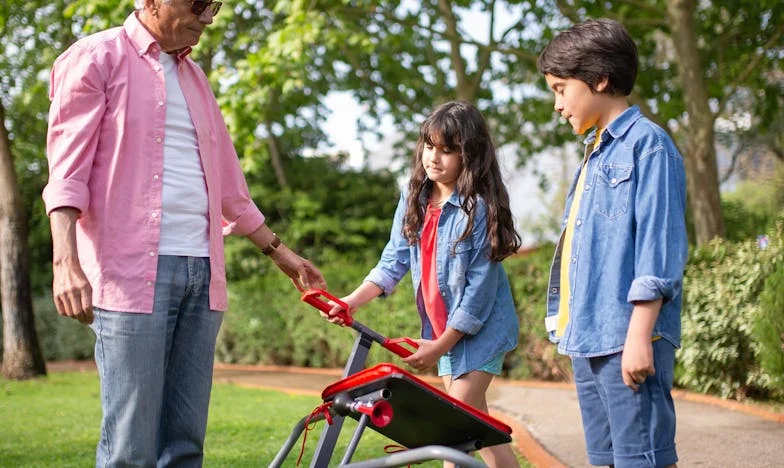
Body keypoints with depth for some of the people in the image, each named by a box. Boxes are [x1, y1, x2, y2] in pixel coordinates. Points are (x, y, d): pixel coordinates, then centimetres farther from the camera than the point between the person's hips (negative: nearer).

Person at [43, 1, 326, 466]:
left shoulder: (194, 77, 22)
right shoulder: (96, 58, 2)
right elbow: (68, 167, -6)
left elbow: (228, 184, 28)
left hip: (202, 273, 6)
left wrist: (282, 253, 30)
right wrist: (66, 261, -18)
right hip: (133, 272, -6)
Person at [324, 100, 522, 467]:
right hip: (441, 328, 7)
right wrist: (352, 301, -15)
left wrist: (441, 345, -17)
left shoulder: (480, 207, -18)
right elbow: (394, 261, 0)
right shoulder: (414, 199, 1)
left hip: (480, 326, -7)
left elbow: (480, 286, -18)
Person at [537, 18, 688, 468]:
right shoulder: (595, 153, 19)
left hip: (628, 340, -9)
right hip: (589, 339, 9)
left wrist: (639, 335, -19)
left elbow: (658, 249, -15)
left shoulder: (646, 143, -8)